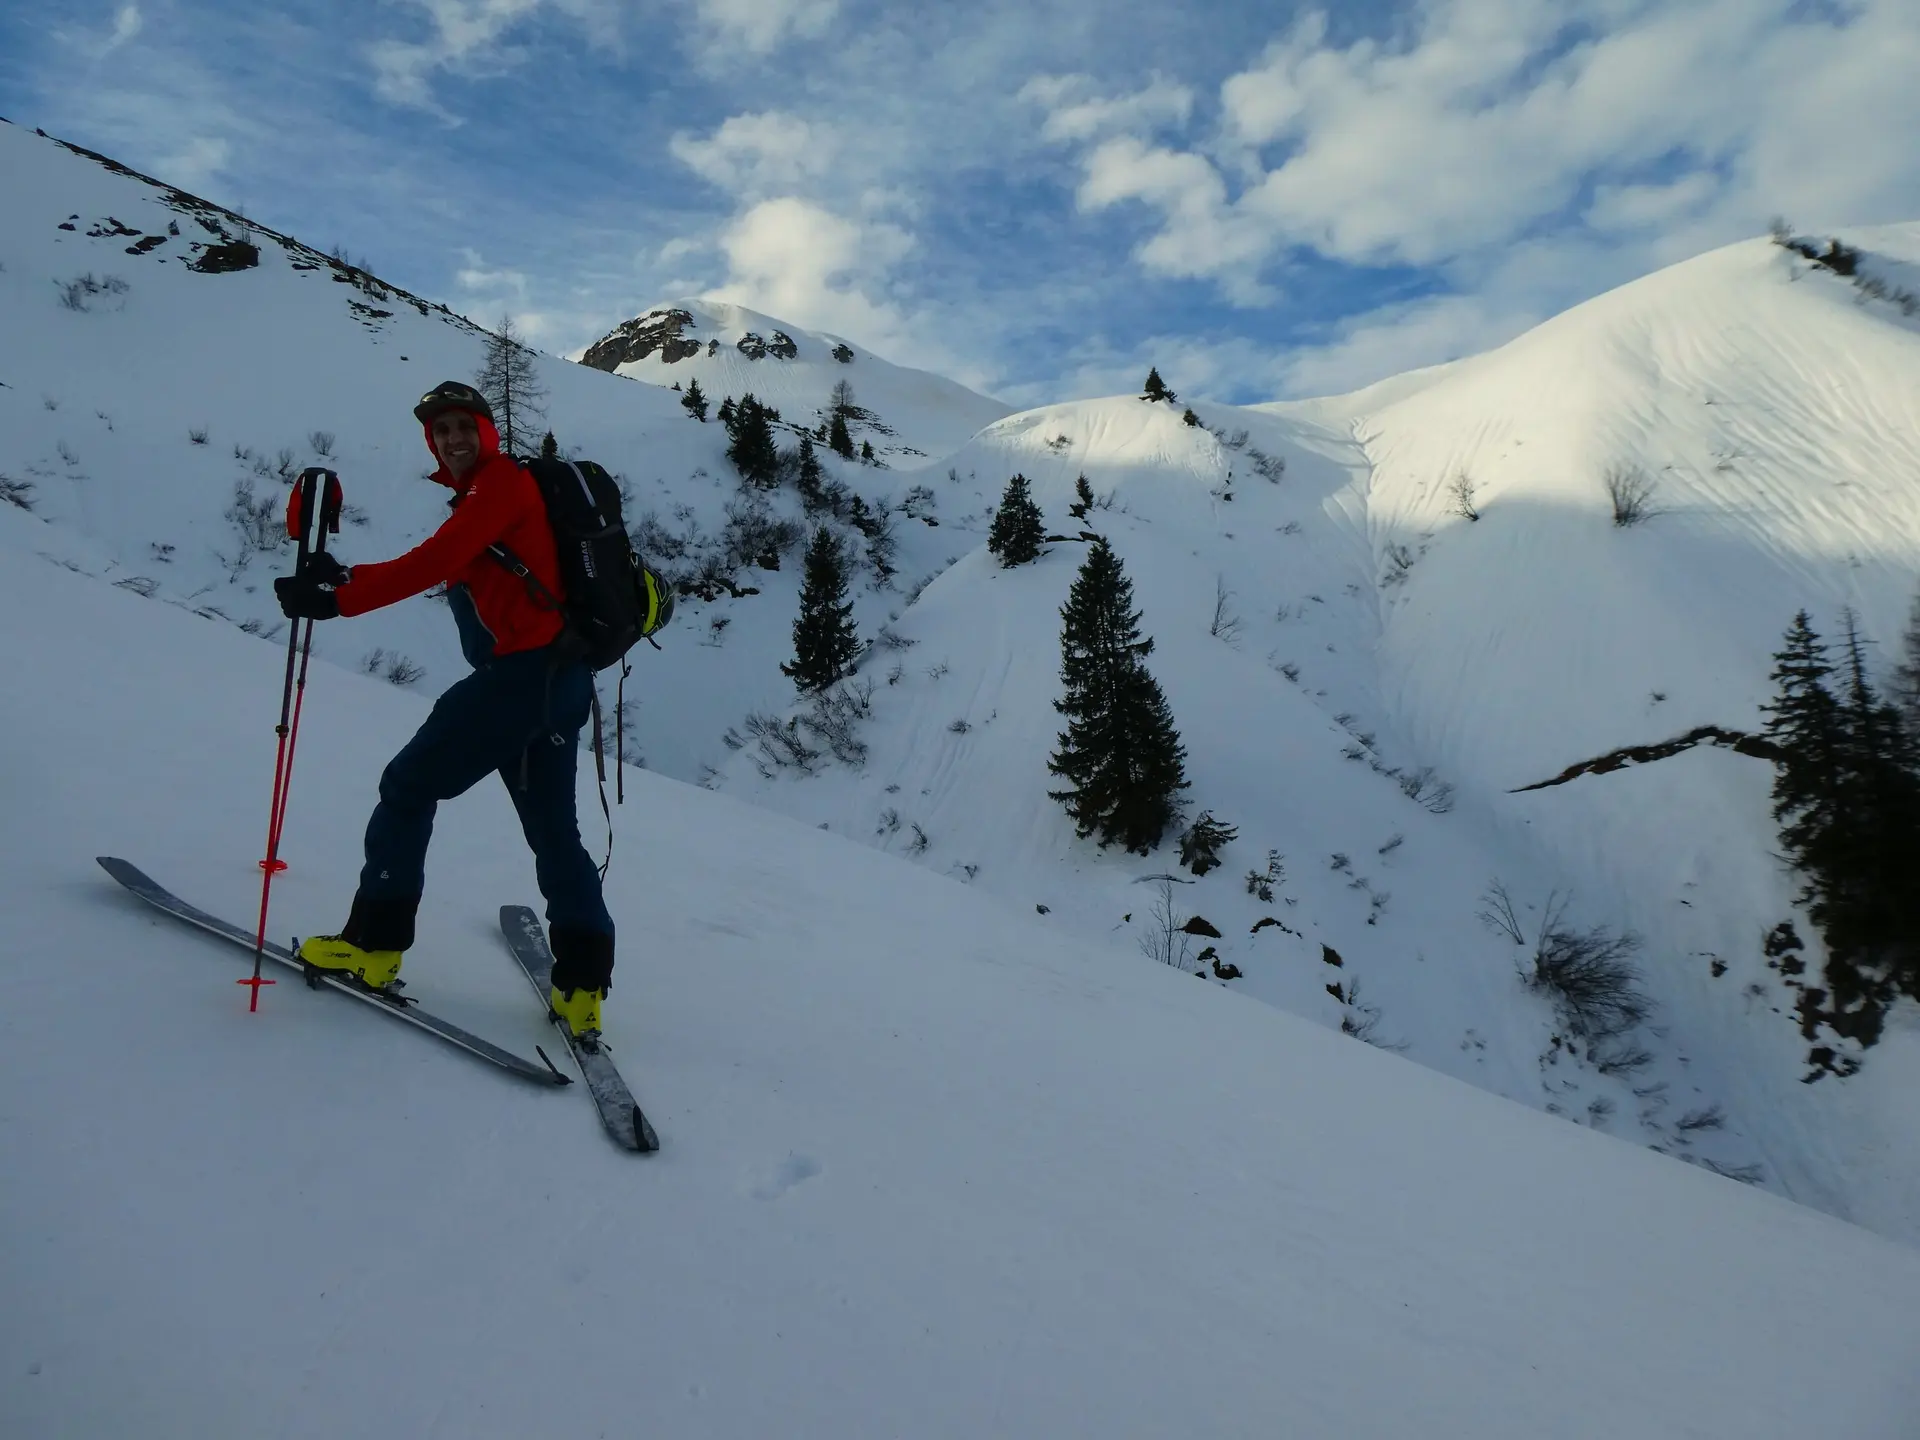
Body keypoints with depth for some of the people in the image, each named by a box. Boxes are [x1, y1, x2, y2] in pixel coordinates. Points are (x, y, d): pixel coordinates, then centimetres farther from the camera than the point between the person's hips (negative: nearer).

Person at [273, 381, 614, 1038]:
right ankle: (583, 987, 11)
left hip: (523, 670, -10)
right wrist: (343, 577, 14)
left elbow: (433, 563, -18)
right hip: (559, 677, 10)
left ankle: (375, 940, 7)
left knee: (410, 785, 2)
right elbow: (439, 567, 22)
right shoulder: (485, 496, 25)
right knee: (553, 829, 10)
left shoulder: (501, 481, -5)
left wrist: (336, 600, -20)